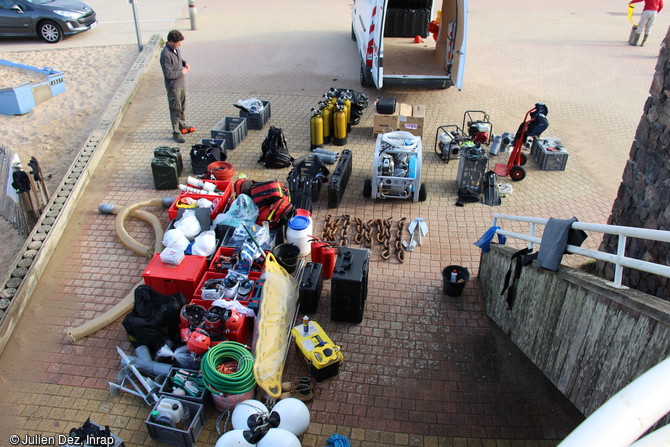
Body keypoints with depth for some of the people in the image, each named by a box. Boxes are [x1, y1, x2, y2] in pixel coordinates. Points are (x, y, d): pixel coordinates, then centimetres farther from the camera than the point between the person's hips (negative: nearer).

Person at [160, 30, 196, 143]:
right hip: (173, 86, -9)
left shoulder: (176, 49, 1)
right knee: (176, 110, 0)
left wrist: (185, 63, 2)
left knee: (182, 107, 23)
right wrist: (182, 72, -18)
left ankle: (182, 126, 40)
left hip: (181, 83, 9)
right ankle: (176, 133, 10)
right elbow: (168, 74, -27)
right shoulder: (165, 55, -26)